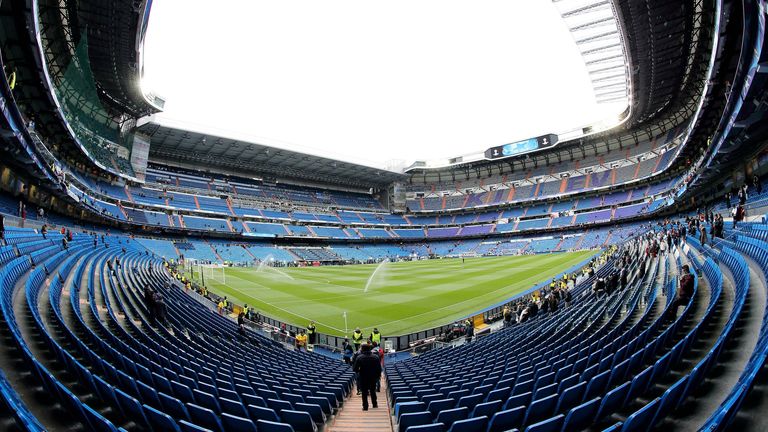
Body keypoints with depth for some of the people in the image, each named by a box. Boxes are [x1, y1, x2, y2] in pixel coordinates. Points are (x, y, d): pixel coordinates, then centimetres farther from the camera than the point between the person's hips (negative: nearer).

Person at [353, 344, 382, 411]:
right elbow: (379, 368, -3)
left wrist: (358, 371, 9)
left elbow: (355, 369, -13)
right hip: (373, 377, 3)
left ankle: (365, 406, 12)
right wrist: (379, 375, 12)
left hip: (363, 378, -3)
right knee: (373, 391, 21)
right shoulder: (375, 357, -6)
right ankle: (374, 404, 30)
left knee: (364, 392, 10)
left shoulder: (359, 357, -14)